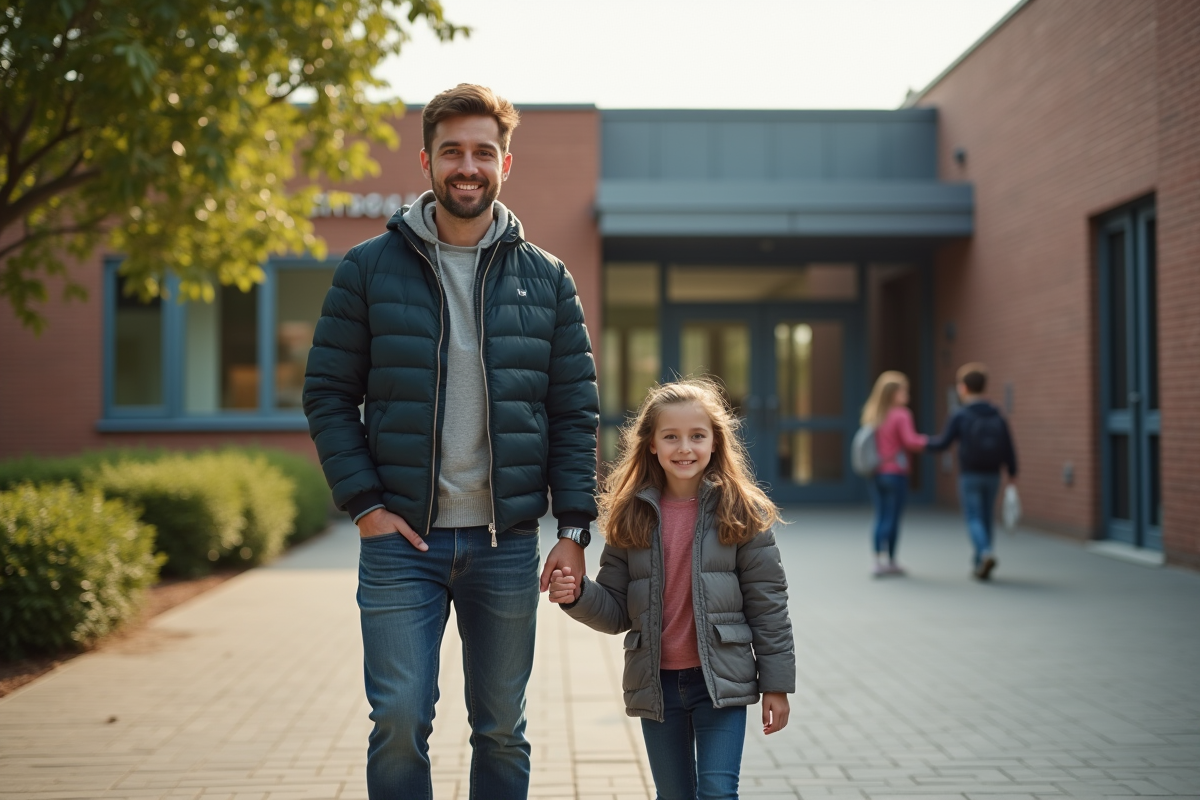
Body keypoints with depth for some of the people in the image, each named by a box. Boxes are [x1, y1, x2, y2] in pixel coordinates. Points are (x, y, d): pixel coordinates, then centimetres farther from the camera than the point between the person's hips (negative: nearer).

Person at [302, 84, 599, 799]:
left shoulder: (546, 278, 6)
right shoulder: (369, 269, 2)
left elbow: (576, 410, 5)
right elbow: (328, 394, 3)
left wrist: (574, 528, -2)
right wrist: (364, 503, -7)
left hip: (507, 543, 2)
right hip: (401, 537, -1)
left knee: (502, 729, 11)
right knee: (400, 721, -2)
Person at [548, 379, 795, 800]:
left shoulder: (740, 512, -4)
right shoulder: (630, 516, 2)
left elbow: (767, 602, -3)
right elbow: (616, 612, 4)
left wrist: (776, 684, -4)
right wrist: (578, 595, -17)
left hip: (721, 681, -3)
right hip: (656, 685, 3)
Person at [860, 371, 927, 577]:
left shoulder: (871, 414, 7)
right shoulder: (901, 415, -13)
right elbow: (910, 442, -19)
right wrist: (925, 441, -2)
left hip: (876, 473, 6)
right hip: (895, 473, -6)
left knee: (880, 517, 10)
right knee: (893, 518, 0)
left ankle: (879, 560, 11)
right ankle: (889, 560, 2)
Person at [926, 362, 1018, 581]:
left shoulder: (959, 415, -9)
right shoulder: (996, 415, 5)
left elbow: (943, 443, -7)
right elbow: (1008, 447, 3)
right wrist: (1012, 473, 9)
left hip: (970, 476, -5)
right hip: (992, 475, 5)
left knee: (974, 519, -2)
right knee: (986, 519, 14)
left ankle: (986, 552, -26)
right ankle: (979, 564, 20)